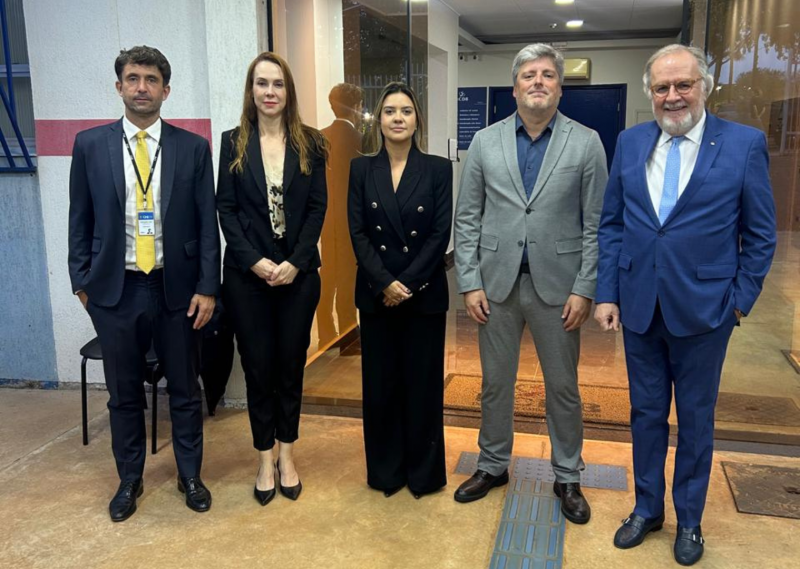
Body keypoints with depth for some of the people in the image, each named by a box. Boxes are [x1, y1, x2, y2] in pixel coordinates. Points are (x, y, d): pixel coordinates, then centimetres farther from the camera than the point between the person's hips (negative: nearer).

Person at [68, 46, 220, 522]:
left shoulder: (193, 147, 0)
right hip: (115, 289, 1)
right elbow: (80, 220, 7)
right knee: (124, 393, 13)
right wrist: (82, 282, 3)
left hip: (177, 288, 0)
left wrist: (207, 287, -5)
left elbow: (208, 223, -1)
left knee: (185, 389, 11)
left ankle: (190, 475, 30)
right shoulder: (90, 145, 3)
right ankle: (130, 479, 32)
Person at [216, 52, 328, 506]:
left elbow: (318, 208, -1)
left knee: (291, 365, 8)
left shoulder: (309, 143, 4)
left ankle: (287, 455, 23)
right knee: (258, 367, 6)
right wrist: (255, 261, -12)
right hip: (248, 274, 0)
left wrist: (295, 262, -11)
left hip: (298, 273, 0)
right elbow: (226, 209, -1)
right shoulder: (233, 143, 3)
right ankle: (266, 460, 20)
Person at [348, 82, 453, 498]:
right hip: (375, 294, 2)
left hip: (425, 293, -1)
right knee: (380, 382, 8)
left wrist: (408, 283, -14)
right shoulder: (362, 169, 4)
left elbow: (440, 234, -6)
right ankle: (385, 471, 24)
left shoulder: (438, 169, 0)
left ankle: (423, 472, 22)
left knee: (423, 381, 6)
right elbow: (358, 233, -2)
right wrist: (384, 283, -13)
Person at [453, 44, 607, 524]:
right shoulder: (486, 142, 3)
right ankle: (493, 466, 33)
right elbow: (467, 219, 3)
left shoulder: (586, 142, -1)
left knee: (563, 388, 10)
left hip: (557, 285, -1)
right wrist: (470, 283, -3)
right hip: (497, 283, 2)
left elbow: (596, 223, -2)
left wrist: (584, 289, -8)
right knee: (495, 383, 13)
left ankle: (568, 478, 29)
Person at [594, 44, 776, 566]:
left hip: (703, 308, -2)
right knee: (646, 413, 15)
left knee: (696, 418, 13)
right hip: (639, 306, 3)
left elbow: (760, 235, -2)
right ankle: (647, 508, 34)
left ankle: (689, 519, 32)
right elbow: (612, 225, 5)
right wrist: (607, 293, 0)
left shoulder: (745, 144, -7)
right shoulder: (630, 142, 2)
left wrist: (741, 300, -5)